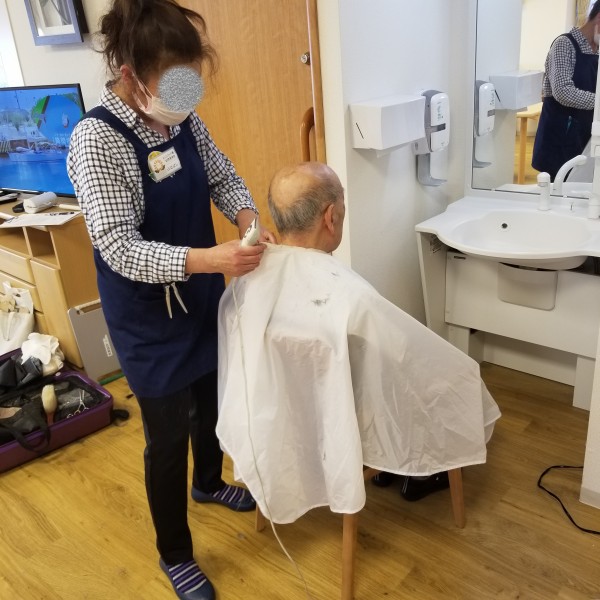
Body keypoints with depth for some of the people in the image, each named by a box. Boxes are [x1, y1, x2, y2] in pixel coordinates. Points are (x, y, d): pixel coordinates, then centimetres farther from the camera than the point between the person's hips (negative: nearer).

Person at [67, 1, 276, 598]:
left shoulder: (184, 120, -3)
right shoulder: (96, 139, -24)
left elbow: (222, 177, 9)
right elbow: (120, 250, -28)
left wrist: (249, 219, -13)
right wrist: (210, 258, -40)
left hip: (203, 300, 7)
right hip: (149, 317, -7)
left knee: (212, 401, 25)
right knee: (168, 435, 8)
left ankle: (208, 482, 56)